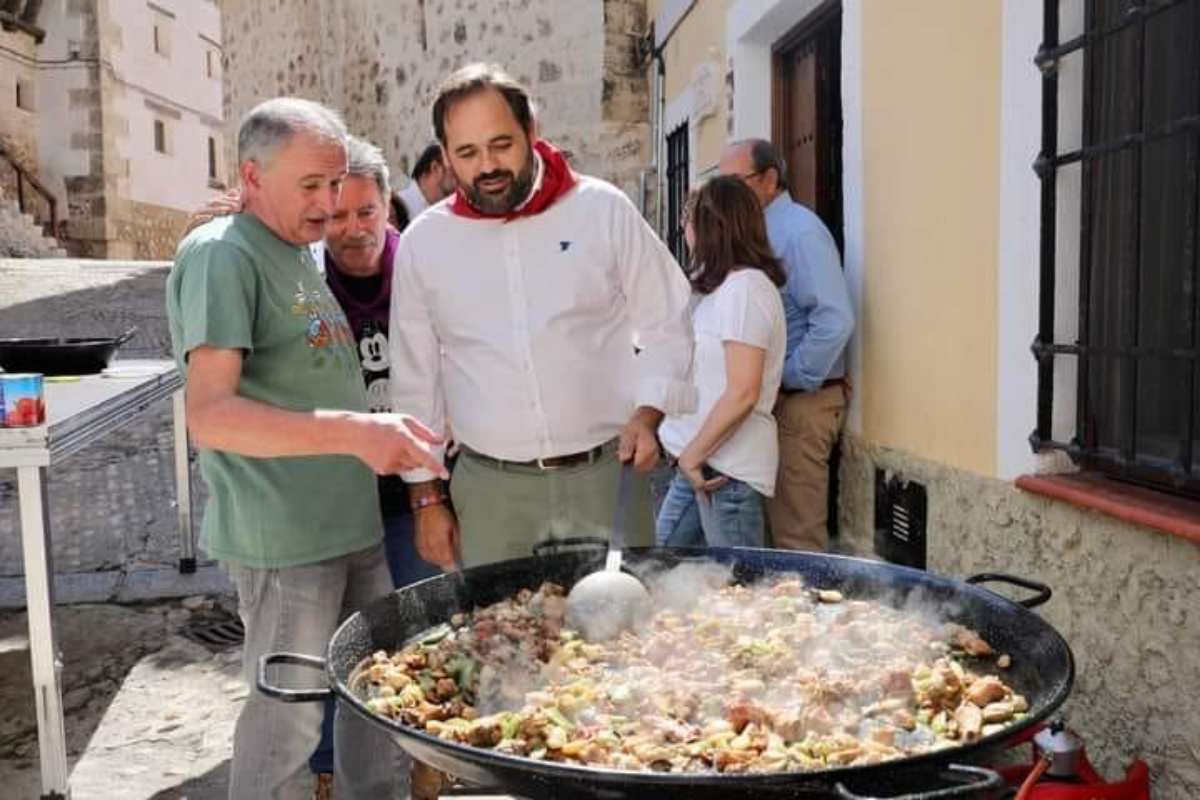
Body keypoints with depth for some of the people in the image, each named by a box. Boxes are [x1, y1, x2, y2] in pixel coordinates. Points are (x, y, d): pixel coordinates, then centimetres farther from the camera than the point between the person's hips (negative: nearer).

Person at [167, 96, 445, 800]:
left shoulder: (304, 252, 14)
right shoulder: (222, 254, -13)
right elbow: (210, 415, -23)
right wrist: (353, 432, -33)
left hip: (353, 522, 9)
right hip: (284, 537, -9)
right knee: (289, 718, 4)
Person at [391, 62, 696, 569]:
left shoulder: (603, 209, -2)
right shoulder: (422, 242, 3)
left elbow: (666, 324, 5)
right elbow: (415, 380, 9)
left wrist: (647, 413, -9)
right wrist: (426, 497, 9)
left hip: (606, 473, -1)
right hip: (489, 487, 1)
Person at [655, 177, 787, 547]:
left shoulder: (745, 287, -15)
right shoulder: (721, 287, 15)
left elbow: (743, 393, -21)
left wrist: (693, 454, -16)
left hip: (727, 467, -9)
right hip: (702, 460, 9)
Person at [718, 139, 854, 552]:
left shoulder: (799, 232, -14)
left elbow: (835, 321, -23)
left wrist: (792, 380, -16)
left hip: (800, 403, -9)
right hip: (769, 398, 9)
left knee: (797, 540, -1)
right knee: (774, 528, 16)